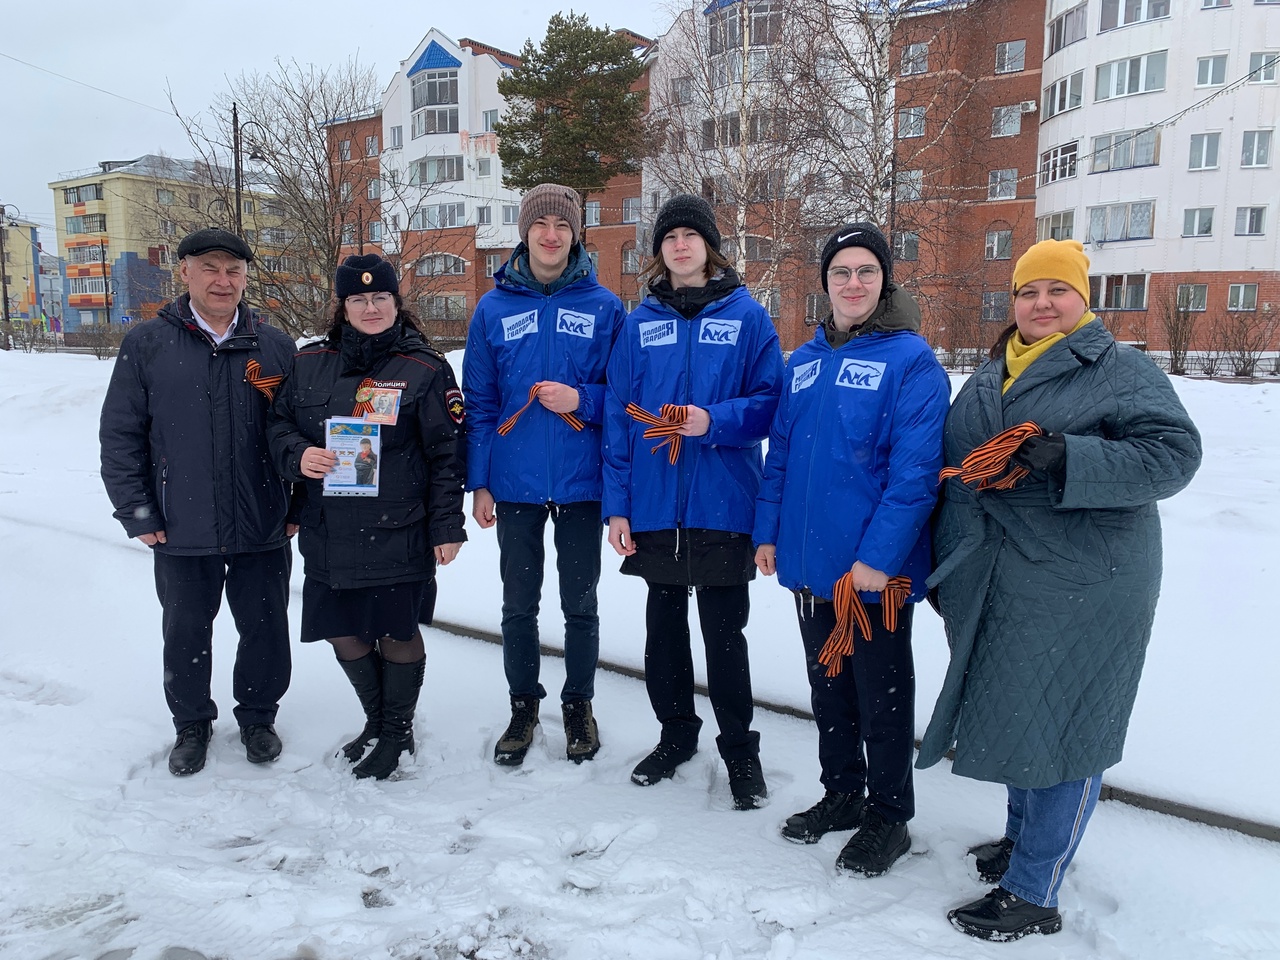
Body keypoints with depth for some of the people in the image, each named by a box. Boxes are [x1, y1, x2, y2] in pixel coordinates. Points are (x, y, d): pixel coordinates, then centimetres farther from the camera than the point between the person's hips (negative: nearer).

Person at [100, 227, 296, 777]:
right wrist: (136, 515, -4)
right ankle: (191, 723, 36)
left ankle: (258, 715, 34)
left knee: (265, 629, 11)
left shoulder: (274, 347, 3)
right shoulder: (146, 345, -1)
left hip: (263, 530, 1)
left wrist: (300, 507, 2)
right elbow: (120, 436, 1)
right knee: (186, 633, 14)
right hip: (181, 532, 0)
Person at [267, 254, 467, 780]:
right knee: (343, 634, 14)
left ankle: (399, 731, 29)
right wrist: (297, 455, -8)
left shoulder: (425, 368, -4)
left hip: (397, 534, -4)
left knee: (396, 633, 6)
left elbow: (448, 454, -5)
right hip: (328, 534, 5)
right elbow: (279, 424, 15)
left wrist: (447, 527, -8)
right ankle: (376, 721, 38)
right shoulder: (310, 363, 7)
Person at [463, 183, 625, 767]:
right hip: (514, 483, 1)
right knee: (518, 604, 12)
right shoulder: (494, 308, 3)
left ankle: (578, 703, 30)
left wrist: (582, 401, -16)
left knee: (580, 603, 11)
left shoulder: (604, 307, 0)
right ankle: (523, 704, 30)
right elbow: (479, 402, 4)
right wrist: (479, 480, 1)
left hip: (581, 482, -1)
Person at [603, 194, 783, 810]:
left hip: (722, 502, -3)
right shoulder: (641, 322, 7)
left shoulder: (746, 315, 0)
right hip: (654, 505, 3)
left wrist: (713, 420, -20)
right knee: (663, 627, 15)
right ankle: (676, 734, 34)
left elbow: (771, 401, -3)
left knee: (724, 632, 7)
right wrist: (616, 504, 0)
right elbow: (618, 415, 5)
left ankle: (740, 749, 25)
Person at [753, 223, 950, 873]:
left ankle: (889, 817, 29)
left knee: (882, 697, 10)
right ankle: (841, 793, 38)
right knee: (827, 686, 19)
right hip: (809, 564, 6)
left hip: (875, 572, -6)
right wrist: (767, 530, 6)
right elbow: (780, 453, 12)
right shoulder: (804, 361, 9)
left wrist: (878, 555, -22)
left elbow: (915, 470, -17)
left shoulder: (911, 361, -10)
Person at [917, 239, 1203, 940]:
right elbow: (952, 467, 20)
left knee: (1060, 726, 0)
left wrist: (1063, 455, -28)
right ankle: (1022, 836, 40)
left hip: (1079, 591, -6)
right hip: (991, 589, 6)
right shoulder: (988, 378, 15)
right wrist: (946, 568, 19)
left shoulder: (1122, 370, -3)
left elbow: (1172, 455, -15)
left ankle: (1031, 894, 12)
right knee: (1011, 714, 18)